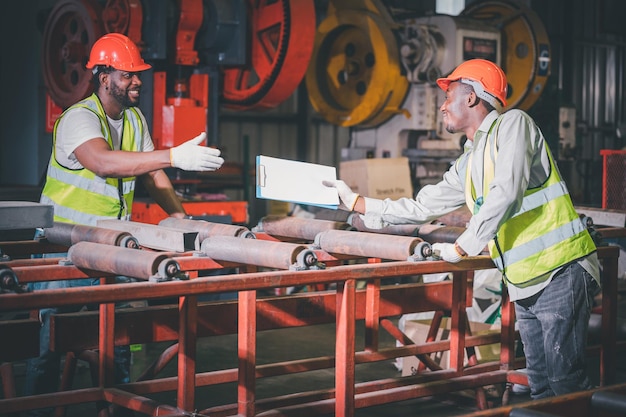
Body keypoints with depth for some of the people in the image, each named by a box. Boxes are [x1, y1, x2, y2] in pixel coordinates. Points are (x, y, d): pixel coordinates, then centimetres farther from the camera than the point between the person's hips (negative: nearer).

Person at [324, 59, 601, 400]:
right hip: (524, 282, 8)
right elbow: (423, 207, 24)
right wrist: (357, 202, 26)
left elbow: (505, 193, -20)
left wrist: (463, 247, -13)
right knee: (540, 385, 10)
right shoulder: (467, 165, 18)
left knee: (566, 382, -9)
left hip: (560, 272, -8)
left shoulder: (512, 123, -6)